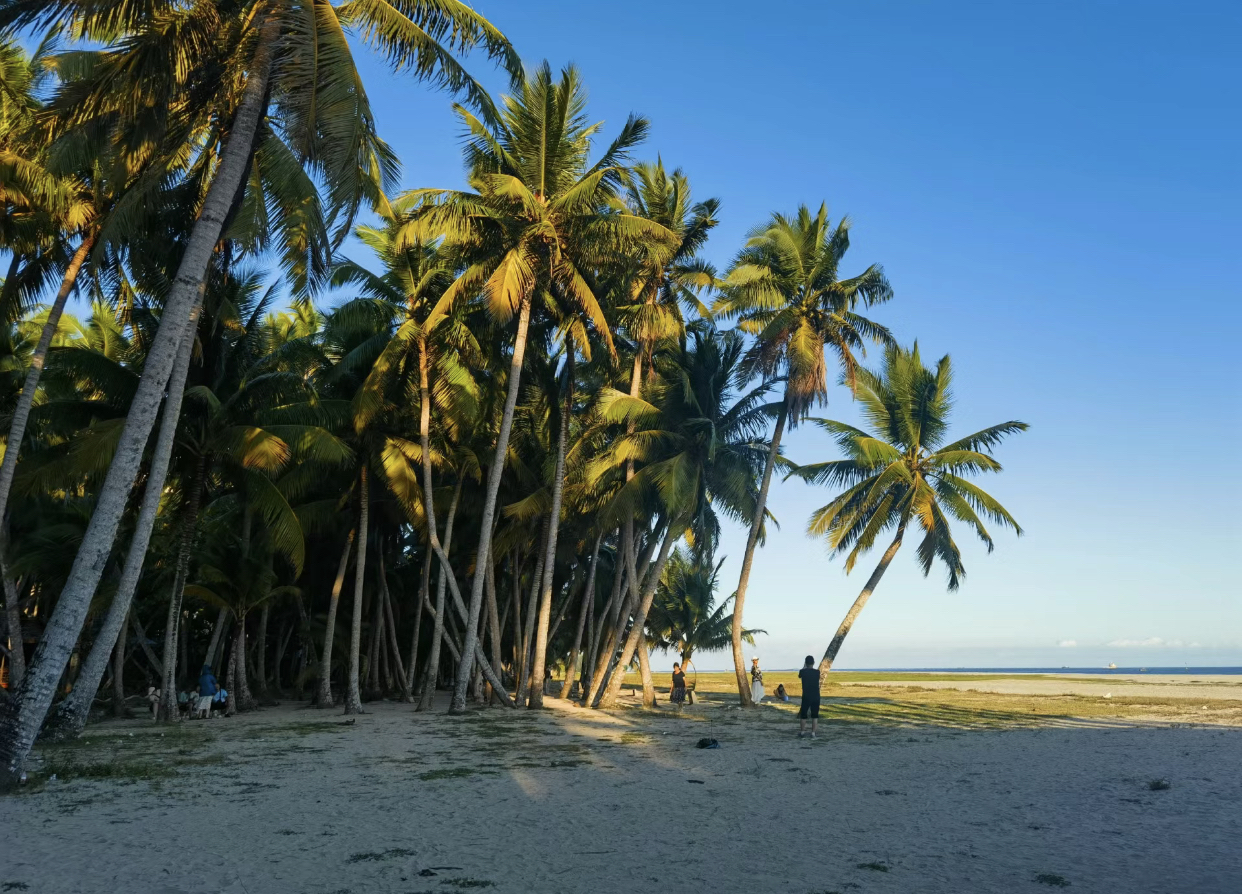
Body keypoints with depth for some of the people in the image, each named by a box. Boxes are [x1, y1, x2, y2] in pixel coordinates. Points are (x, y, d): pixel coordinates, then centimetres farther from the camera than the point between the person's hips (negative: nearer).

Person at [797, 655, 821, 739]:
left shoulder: (803, 671, -8)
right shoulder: (817, 672, -5)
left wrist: (804, 667, 23)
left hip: (806, 697, -1)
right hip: (816, 697, 1)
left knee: (803, 715, 11)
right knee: (814, 715, 8)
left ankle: (802, 732, 14)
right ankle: (813, 733, 6)